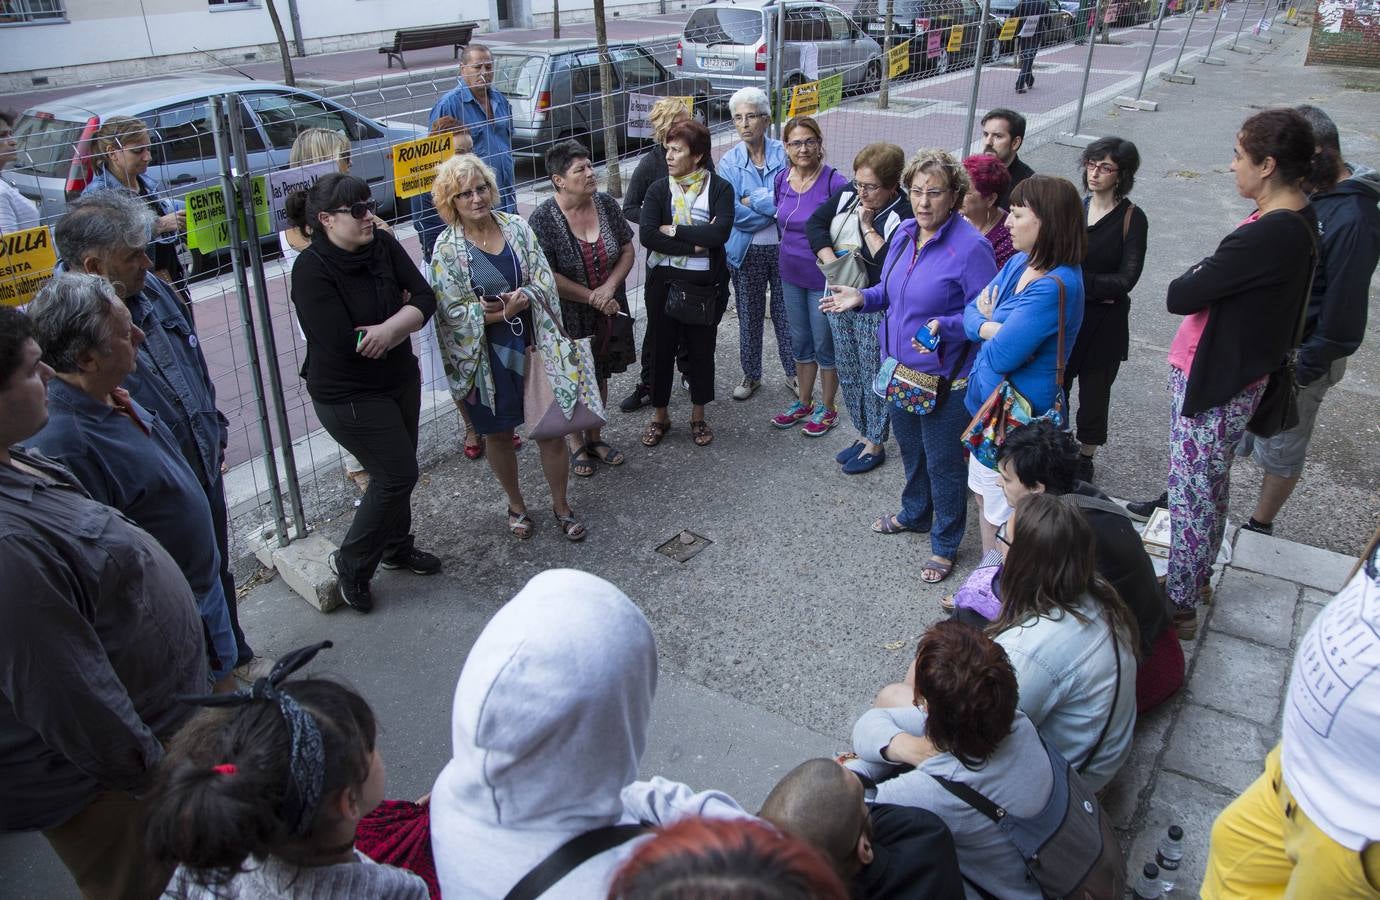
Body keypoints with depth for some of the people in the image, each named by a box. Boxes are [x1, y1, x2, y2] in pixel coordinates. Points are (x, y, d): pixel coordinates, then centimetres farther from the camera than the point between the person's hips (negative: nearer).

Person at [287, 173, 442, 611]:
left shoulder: (383, 245, -4)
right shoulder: (312, 269, -22)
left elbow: (425, 296, -10)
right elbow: (344, 341, -29)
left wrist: (388, 328, -27)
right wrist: (404, 317, -16)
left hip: (400, 378, 7)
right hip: (349, 396, -7)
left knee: (396, 471, 19)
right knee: (398, 474, -3)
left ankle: (396, 546, 42)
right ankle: (351, 563, 17)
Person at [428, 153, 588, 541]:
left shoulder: (516, 226, 0)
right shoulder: (447, 248, -9)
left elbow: (544, 279, -2)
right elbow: (453, 311, -11)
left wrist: (523, 298, -21)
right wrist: (498, 314, -20)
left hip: (535, 345, 2)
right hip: (487, 355, -2)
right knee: (498, 433, 13)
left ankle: (561, 505, 24)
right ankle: (516, 505, 35)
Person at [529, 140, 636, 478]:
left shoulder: (606, 204, -4)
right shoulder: (543, 219, -18)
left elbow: (628, 251, 1)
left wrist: (609, 287, -16)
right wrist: (591, 296, -19)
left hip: (609, 310, 5)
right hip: (569, 317, -4)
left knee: (600, 376, 18)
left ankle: (594, 438, 38)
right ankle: (575, 444, 31)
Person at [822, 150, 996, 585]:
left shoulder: (970, 247, -23)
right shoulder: (904, 232, 1)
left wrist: (943, 326, -35)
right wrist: (862, 297, -1)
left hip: (945, 379, -7)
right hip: (900, 369, 8)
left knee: (943, 464, 8)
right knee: (910, 448, 27)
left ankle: (945, 545, 29)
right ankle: (915, 514, 52)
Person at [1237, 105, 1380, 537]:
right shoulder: (1307, 193, 2)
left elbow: (1344, 311, -22)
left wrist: (1303, 372, -17)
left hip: (1297, 358, -8)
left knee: (1281, 451, 11)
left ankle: (1258, 528, 28)